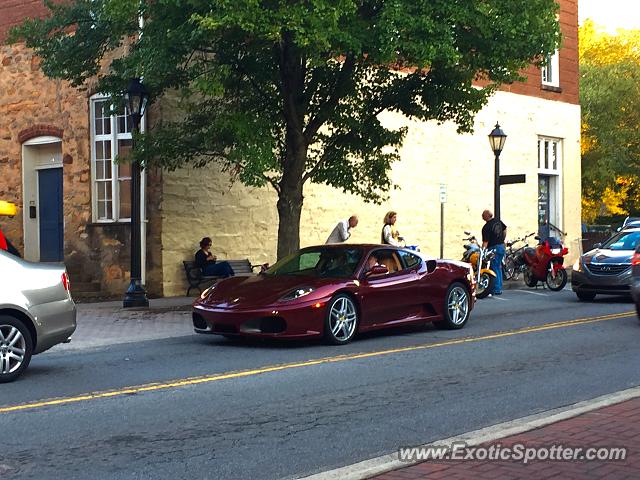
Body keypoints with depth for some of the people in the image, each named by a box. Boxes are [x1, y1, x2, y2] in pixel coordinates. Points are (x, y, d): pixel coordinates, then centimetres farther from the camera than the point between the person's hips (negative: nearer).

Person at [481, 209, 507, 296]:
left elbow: (485, 242, -22)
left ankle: (496, 289, -2)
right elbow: (505, 229, 20)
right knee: (499, 267, 17)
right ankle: (499, 288, 21)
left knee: (495, 269, -2)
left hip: (494, 248, -8)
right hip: (502, 246, 8)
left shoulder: (486, 227, -18)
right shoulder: (498, 221, 5)